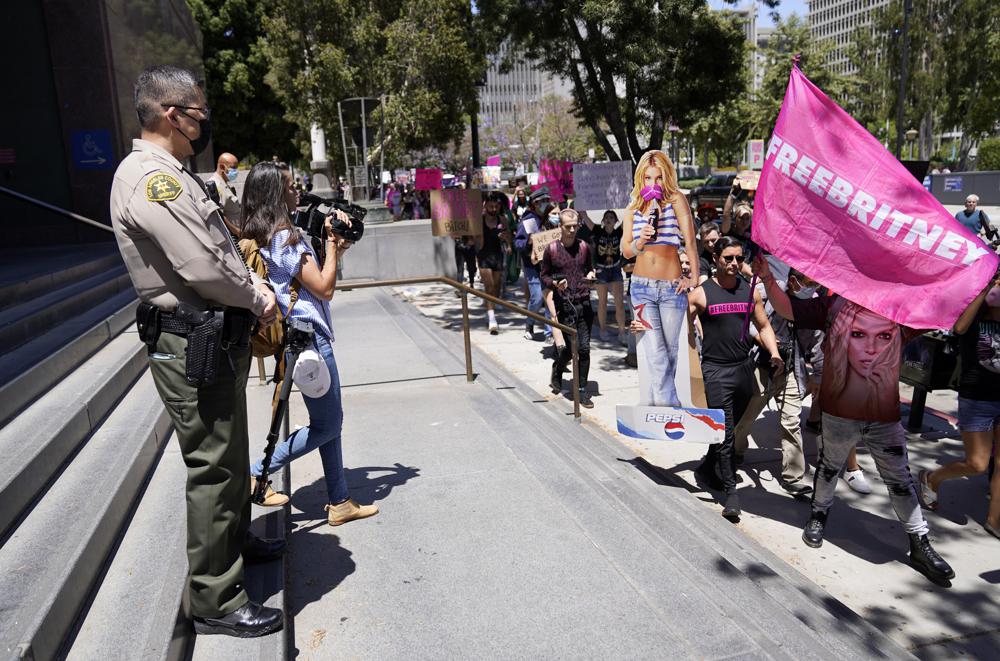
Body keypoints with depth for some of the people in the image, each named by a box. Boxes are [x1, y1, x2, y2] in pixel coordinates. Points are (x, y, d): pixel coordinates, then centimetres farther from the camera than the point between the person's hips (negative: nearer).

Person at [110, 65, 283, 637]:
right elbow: (203, 268, -24)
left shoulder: (176, 176, 16)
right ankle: (216, 601, 9)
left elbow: (221, 249, 21)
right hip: (192, 346, -10)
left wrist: (257, 287, 4)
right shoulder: (148, 177, -17)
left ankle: (236, 538, 43)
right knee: (213, 467, -3)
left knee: (231, 454, 23)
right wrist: (258, 301, -9)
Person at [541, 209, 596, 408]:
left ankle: (582, 391, 13)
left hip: (584, 302, 3)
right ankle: (557, 370, 27)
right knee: (572, 347, -6)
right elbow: (544, 276, 5)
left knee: (584, 348, 0)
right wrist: (555, 284, -15)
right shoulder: (551, 249, -1)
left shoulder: (584, 247, 7)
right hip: (564, 304, -3)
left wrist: (590, 275, -2)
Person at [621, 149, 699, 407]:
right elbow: (626, 252, 8)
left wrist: (694, 277, -11)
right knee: (654, 353, -7)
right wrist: (640, 242, -12)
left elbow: (690, 241, -6)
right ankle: (670, 405, -3)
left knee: (669, 350, 8)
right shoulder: (633, 208, 9)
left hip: (673, 288, -1)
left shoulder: (676, 200, -1)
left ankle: (657, 403, 23)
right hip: (642, 287, 1)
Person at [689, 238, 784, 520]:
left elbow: (763, 325, 16)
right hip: (716, 370, -5)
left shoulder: (750, 291, 7)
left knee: (730, 427, 15)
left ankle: (708, 467, 36)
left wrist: (774, 353, 2)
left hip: (744, 368, 5)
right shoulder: (701, 293, -6)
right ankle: (730, 490, 3)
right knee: (725, 431, -6)